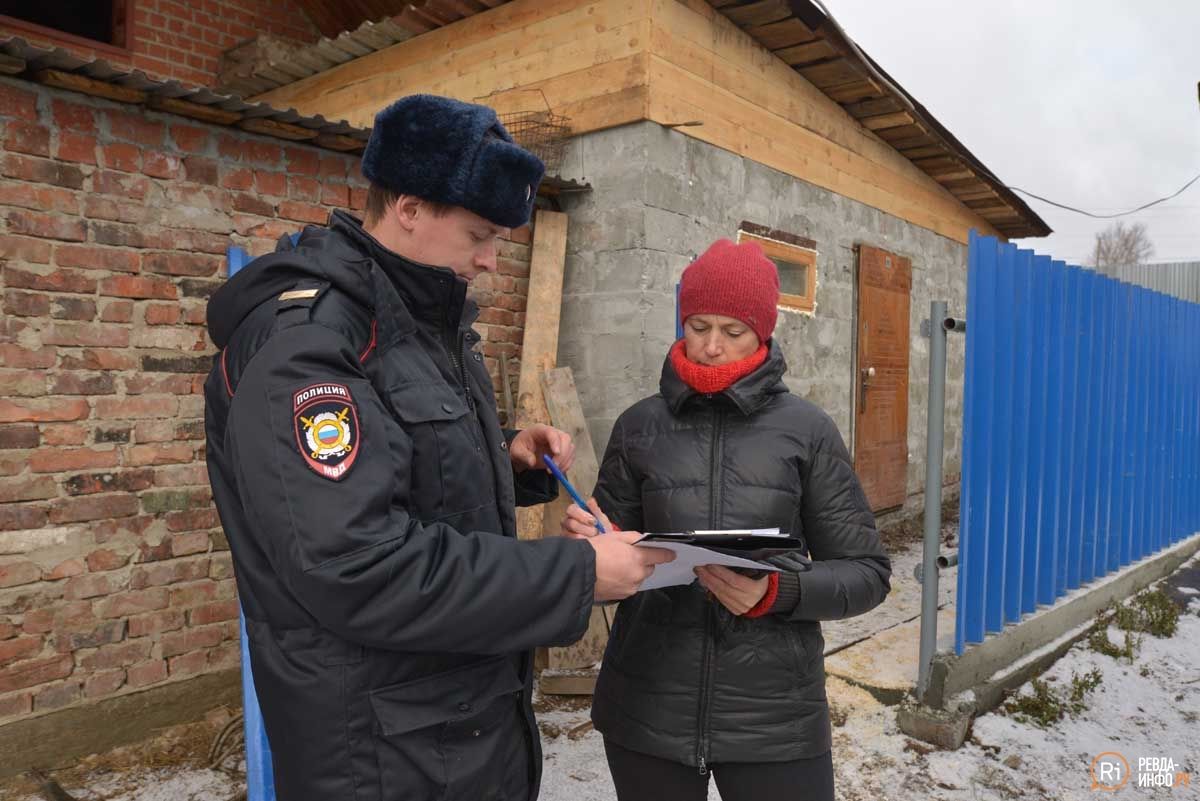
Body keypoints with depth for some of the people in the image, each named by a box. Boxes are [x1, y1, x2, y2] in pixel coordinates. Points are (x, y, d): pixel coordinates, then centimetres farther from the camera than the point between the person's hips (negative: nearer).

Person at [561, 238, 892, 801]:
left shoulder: (806, 430, -1)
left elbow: (865, 572, 0)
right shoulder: (640, 426, 3)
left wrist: (776, 592, -17)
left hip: (774, 714, -1)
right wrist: (589, 543, -13)